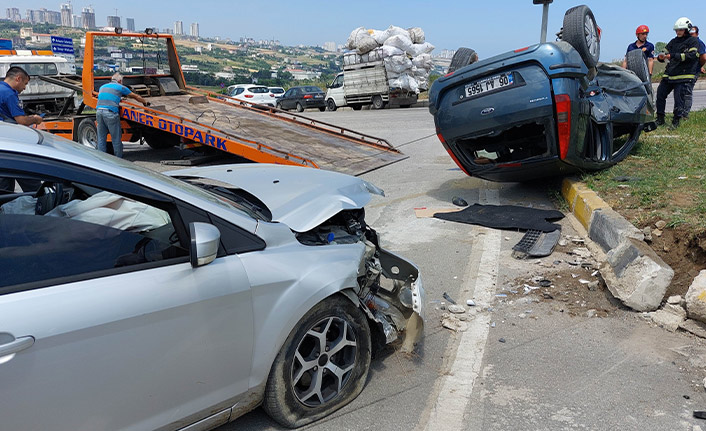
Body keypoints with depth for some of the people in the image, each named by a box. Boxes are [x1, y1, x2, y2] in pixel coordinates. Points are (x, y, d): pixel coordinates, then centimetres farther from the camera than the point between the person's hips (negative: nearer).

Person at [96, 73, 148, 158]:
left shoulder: (103, 86, 26)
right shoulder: (120, 87, 11)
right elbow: (136, 97, 19)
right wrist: (145, 103, 34)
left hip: (99, 111, 6)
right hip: (110, 112, -6)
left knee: (101, 138, 11)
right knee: (116, 138, 2)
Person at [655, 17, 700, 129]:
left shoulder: (693, 42, -1)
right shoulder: (674, 41, 18)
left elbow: (691, 55, -15)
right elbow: (665, 51, 19)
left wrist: (673, 56, -21)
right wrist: (661, 56, -7)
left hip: (683, 75, -6)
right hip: (669, 74, 6)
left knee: (679, 98, -7)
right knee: (660, 94, 2)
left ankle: (676, 122, 1)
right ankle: (660, 119, 12)